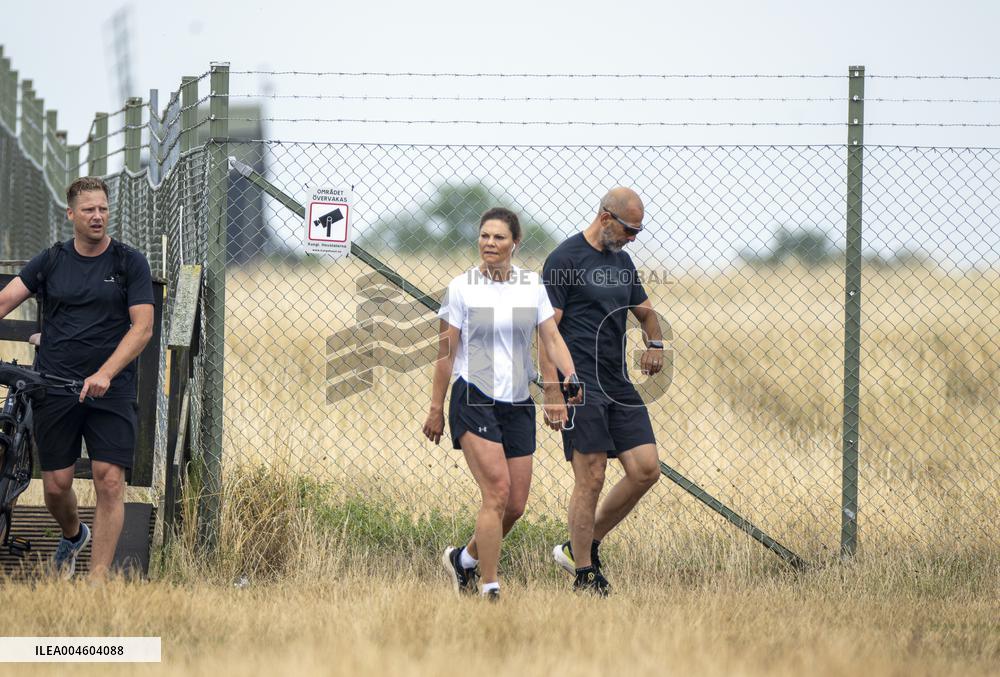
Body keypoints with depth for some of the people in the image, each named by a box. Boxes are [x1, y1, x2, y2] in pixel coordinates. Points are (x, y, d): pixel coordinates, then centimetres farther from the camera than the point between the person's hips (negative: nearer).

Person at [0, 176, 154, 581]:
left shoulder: (129, 263, 1)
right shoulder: (52, 261, 6)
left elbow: (142, 327, -6)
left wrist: (105, 374, -19)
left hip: (110, 391, -2)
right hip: (55, 388, 2)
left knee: (109, 482, -11)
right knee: (56, 486, 4)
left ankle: (97, 582, -9)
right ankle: (73, 537, 38)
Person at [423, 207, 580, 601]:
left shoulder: (532, 285, 7)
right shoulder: (462, 288, -2)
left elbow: (551, 336, 2)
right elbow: (446, 352, 2)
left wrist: (570, 375, -17)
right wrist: (436, 409, 2)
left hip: (518, 405, 4)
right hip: (474, 400, -4)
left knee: (515, 505, 4)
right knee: (497, 491, -17)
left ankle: (463, 559, 28)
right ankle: (490, 589, -13)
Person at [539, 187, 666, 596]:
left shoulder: (622, 262, 16)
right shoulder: (565, 259, -8)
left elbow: (645, 312, 31)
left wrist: (654, 345, 8)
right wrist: (553, 393, -17)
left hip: (619, 387, 8)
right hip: (580, 388, -8)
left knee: (646, 470, 1)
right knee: (590, 479, -7)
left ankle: (581, 547, 14)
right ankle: (584, 575, 2)